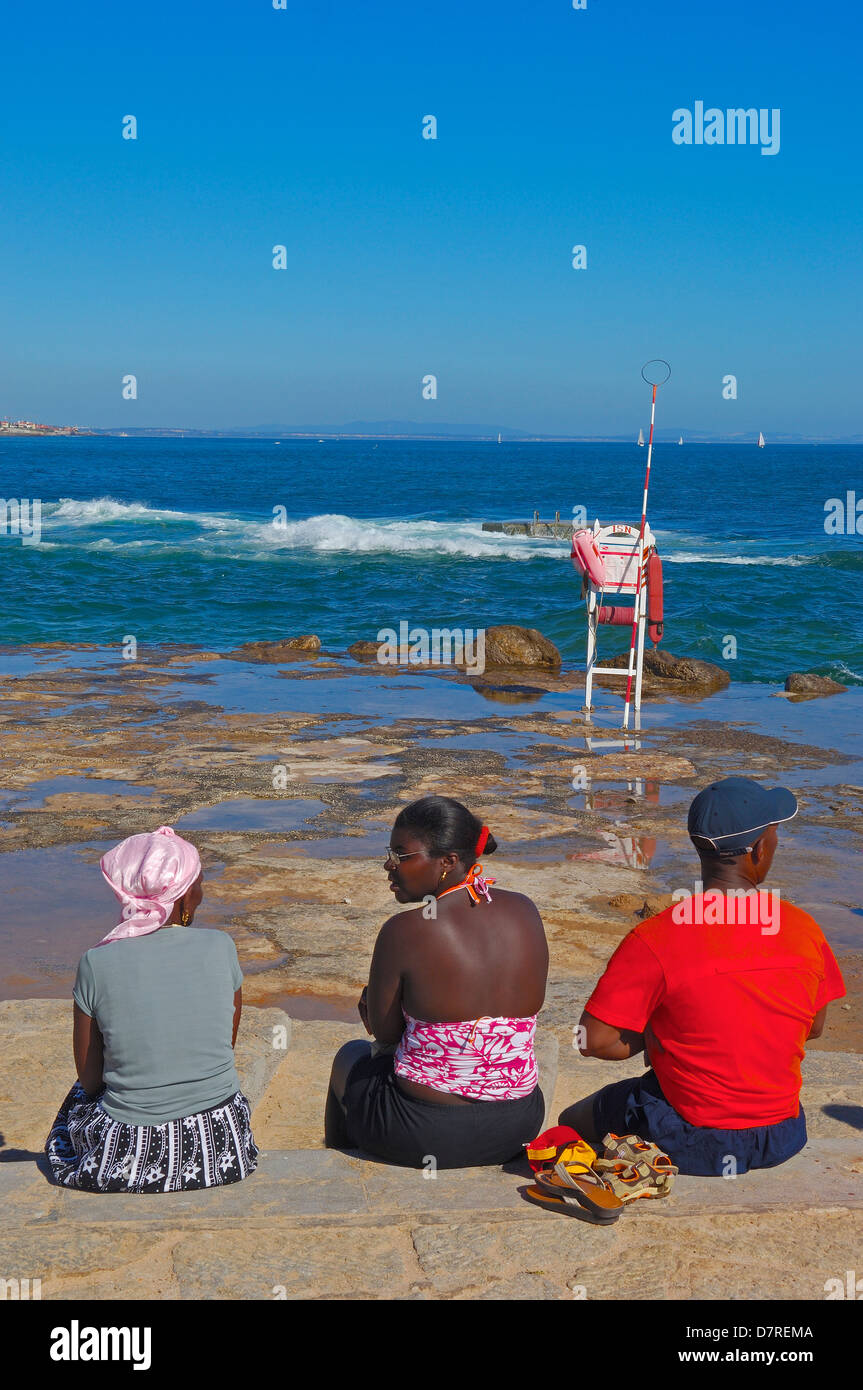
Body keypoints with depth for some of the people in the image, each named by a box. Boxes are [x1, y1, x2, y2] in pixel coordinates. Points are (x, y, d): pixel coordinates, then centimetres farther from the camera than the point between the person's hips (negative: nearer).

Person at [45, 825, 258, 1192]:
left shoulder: (96, 964, -13)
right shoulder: (219, 948, -10)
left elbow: (89, 1078, -4)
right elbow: (227, 1049, 2)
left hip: (124, 1160, -1)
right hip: (220, 1147, 1)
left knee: (79, 1098, 32)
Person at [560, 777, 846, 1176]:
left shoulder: (654, 941, -21)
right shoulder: (805, 931, -9)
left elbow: (593, 1041, -18)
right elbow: (814, 1027, 7)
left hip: (694, 1146, -4)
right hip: (782, 1140, 4)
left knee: (573, 1121, 21)